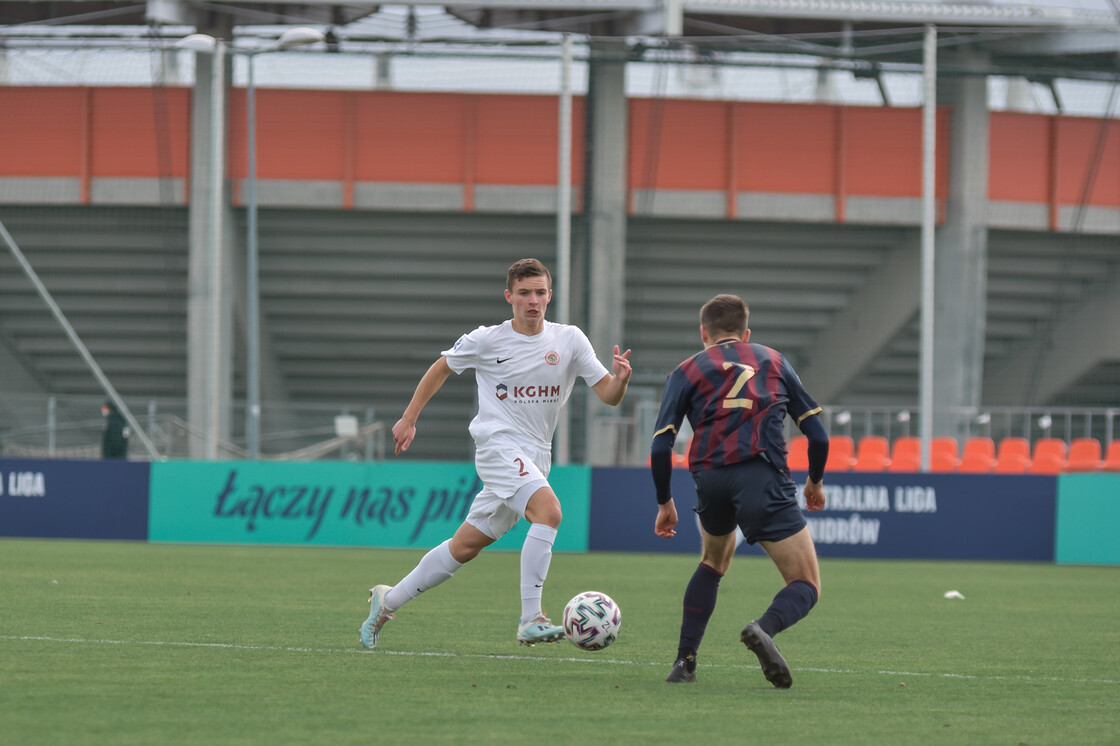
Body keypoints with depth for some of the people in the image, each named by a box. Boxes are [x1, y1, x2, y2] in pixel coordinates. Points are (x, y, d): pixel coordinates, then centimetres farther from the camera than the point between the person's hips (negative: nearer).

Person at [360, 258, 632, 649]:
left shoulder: (569, 339, 3)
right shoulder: (487, 341, -3)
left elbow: (609, 395, 0)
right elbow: (441, 368, 13)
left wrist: (620, 378, -22)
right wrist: (409, 418, 13)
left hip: (534, 458, 5)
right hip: (497, 444, -5)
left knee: (467, 545, 10)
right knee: (549, 509, -29)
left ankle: (389, 600, 26)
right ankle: (530, 620, -32)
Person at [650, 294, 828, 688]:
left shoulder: (688, 371, 18)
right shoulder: (774, 361, 21)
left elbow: (661, 446, 7)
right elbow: (817, 433, 17)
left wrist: (664, 503, 19)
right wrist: (816, 481, 35)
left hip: (710, 478, 2)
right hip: (763, 478, -2)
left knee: (714, 561, 32)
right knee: (806, 586, 1)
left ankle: (685, 659, 22)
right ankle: (764, 628, -32)